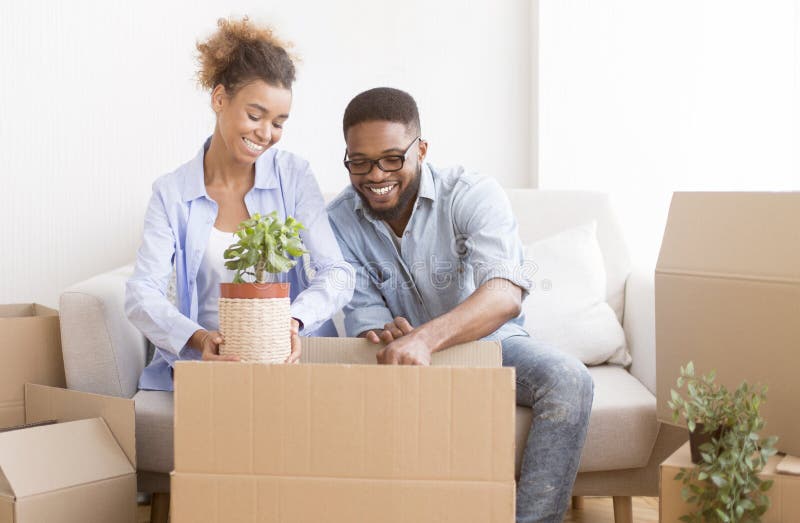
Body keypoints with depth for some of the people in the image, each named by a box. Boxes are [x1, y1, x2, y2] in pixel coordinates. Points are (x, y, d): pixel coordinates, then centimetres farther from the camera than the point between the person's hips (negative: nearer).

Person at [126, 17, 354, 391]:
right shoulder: (172, 194, 1)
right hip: (206, 362, 0)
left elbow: (338, 275, -7)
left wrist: (293, 322, -29)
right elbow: (141, 294, -9)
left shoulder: (294, 176, 1)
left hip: (290, 360, 0)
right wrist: (197, 339, -30)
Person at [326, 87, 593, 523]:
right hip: (407, 358, 2)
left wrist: (426, 337, -54)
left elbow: (506, 293, -36)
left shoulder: (473, 195, -19)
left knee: (568, 382, -30)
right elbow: (364, 319, -9)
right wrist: (391, 340, -37)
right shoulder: (338, 222, -8)